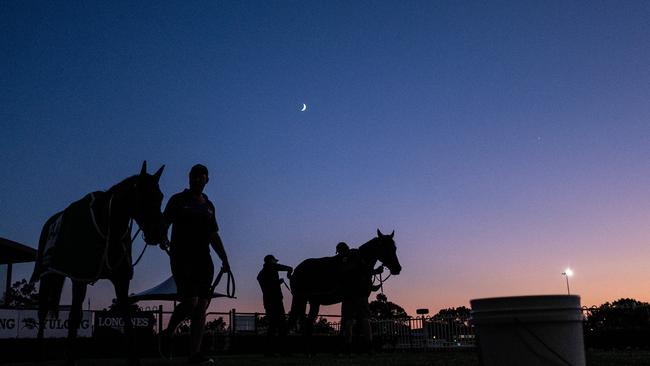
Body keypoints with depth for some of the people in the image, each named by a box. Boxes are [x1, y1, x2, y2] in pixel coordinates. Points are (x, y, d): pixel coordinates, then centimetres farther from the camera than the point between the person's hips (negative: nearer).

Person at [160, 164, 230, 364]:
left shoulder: (208, 206, 18)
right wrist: (163, 238, -23)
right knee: (190, 302, -16)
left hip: (203, 259, 5)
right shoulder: (178, 200, 6)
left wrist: (224, 260, 12)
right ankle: (169, 332, 12)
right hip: (182, 257, -5)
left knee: (202, 305, -4)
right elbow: (164, 223, -1)